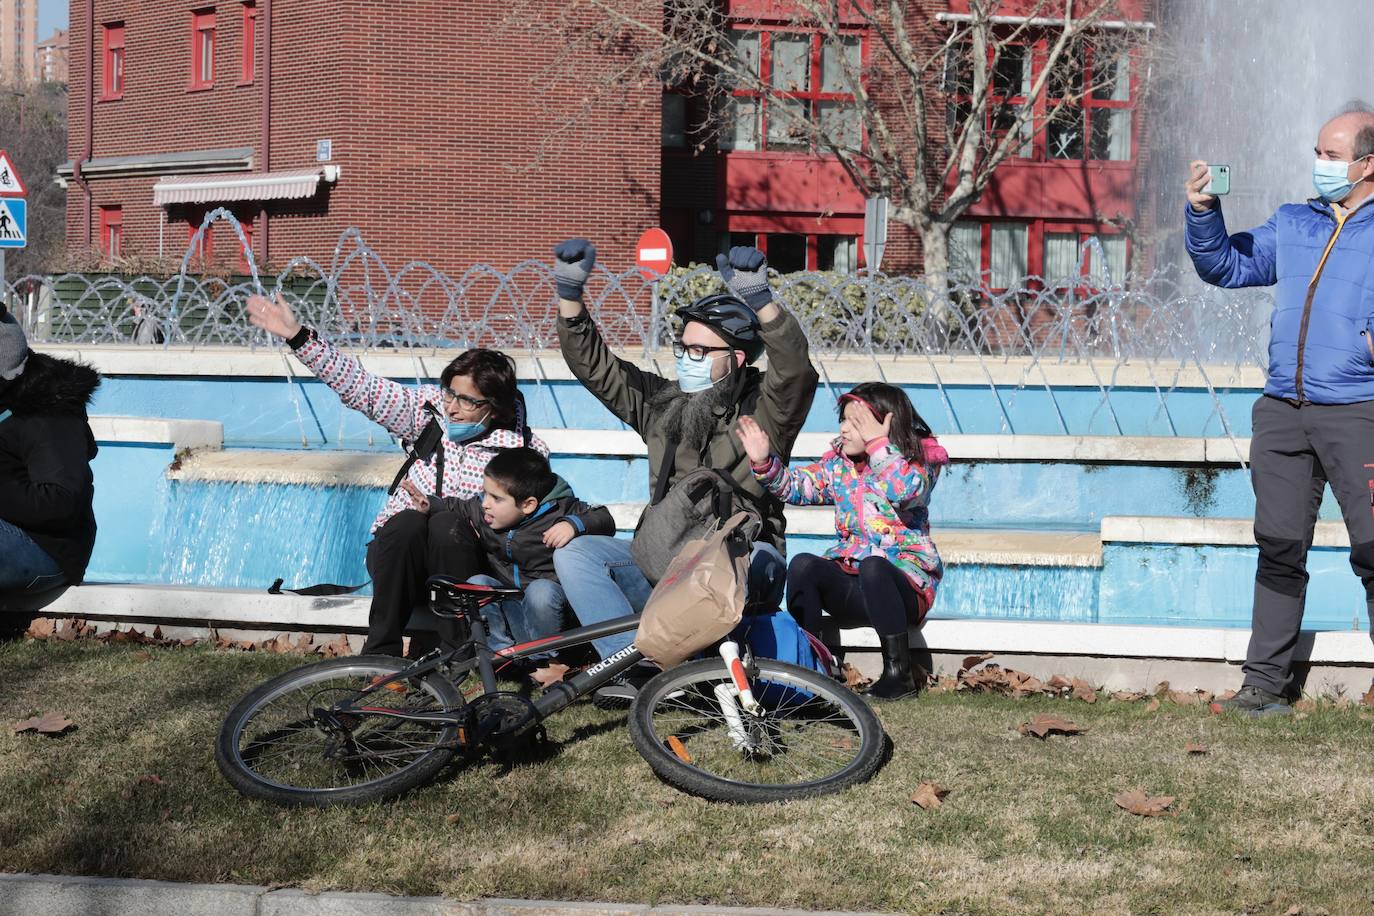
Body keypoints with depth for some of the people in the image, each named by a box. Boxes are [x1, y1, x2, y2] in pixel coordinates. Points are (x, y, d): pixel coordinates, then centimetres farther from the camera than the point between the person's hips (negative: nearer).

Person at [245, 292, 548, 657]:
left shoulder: (525, 451, -6)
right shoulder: (432, 409, 2)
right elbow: (361, 386, -1)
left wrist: (442, 509, -28)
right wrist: (298, 336, -7)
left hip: (464, 554, -2)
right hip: (401, 543, 2)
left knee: (448, 526, -35)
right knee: (406, 522, -33)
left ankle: (433, 651, -28)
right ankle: (381, 651, -23)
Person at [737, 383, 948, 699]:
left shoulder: (920, 461, -4)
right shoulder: (839, 462, 12)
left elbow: (906, 491, -27)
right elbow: (796, 485, 6)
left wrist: (878, 445, -24)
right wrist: (764, 462, -10)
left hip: (905, 583, -4)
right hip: (851, 584, 5)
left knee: (873, 566, -38)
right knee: (802, 565, -24)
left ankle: (899, 671, -27)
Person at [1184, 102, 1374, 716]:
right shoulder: (1293, 225, 17)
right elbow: (1226, 266, 20)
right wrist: (1202, 212, 5)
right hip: (1283, 415, 5)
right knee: (1279, 549, 8)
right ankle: (1266, 683, 13)